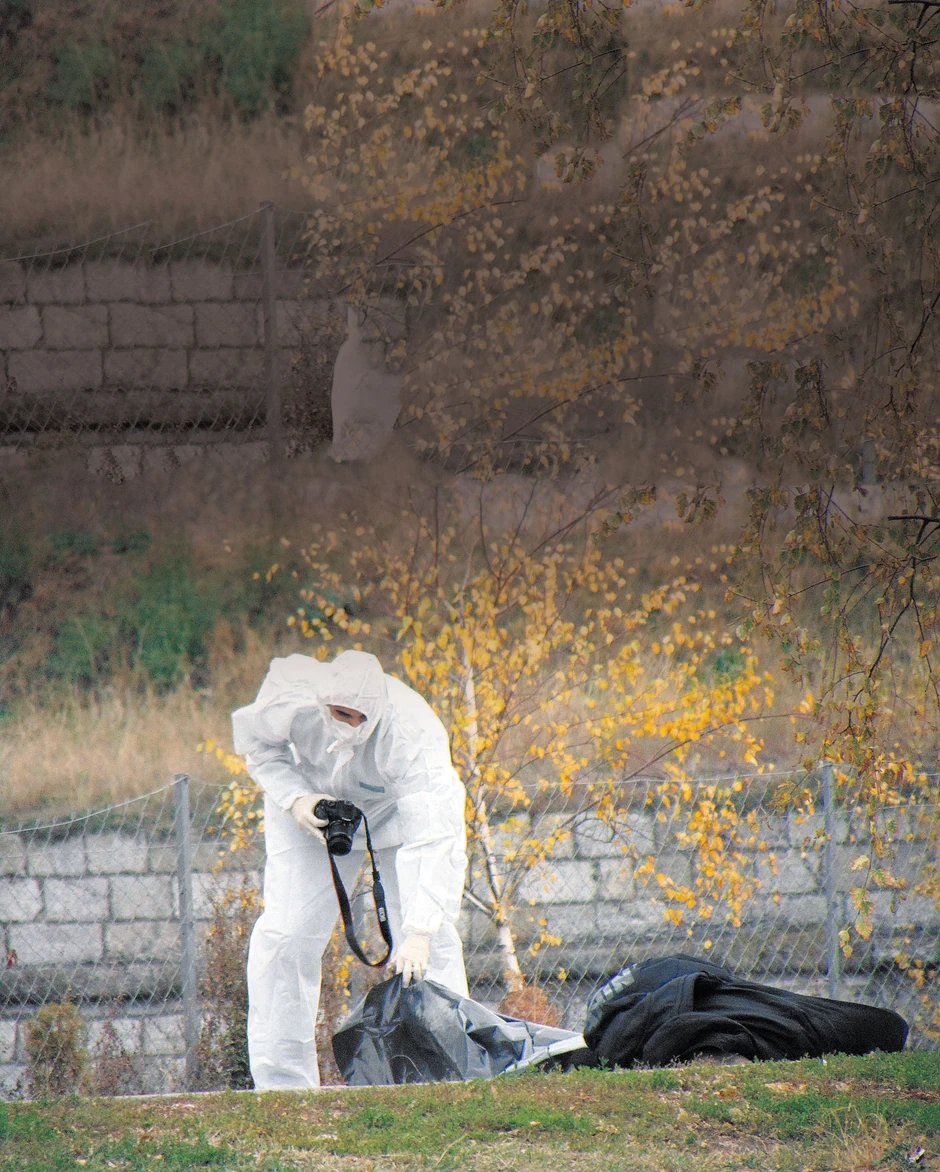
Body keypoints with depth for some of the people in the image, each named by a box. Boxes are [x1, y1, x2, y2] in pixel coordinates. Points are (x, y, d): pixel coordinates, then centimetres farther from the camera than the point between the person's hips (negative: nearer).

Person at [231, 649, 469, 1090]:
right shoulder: (290, 697, -34)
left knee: (431, 944, -15)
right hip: (313, 799, 2)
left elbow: (430, 843, -46)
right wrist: (293, 798, -27)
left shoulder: (413, 736, -41)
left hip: (399, 809, -2)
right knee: (285, 933, -8)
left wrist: (419, 932, -54)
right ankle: (281, 1080, -1)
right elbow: (256, 741, -10)